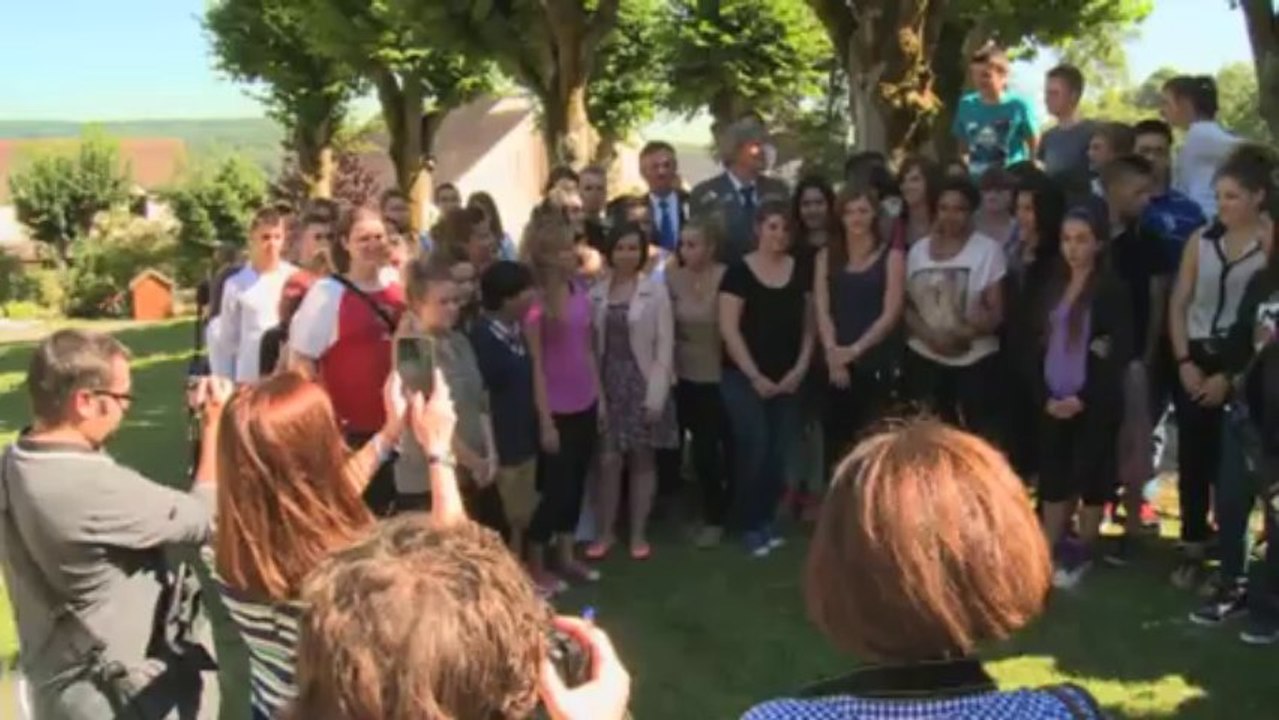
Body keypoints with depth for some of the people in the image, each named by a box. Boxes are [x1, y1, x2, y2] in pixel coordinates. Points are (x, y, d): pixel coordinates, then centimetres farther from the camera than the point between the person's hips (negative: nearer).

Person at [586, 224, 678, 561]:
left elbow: (665, 345, -7)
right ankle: (603, 533, 13)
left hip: (642, 383, -2)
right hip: (608, 384, 2)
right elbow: (592, 345, 4)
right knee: (608, 460, 1)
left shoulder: (656, 289, -4)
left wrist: (656, 394, -12)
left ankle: (639, 533, 17)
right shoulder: (597, 292, 4)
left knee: (642, 459, 7)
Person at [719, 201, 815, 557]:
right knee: (754, 449, -9)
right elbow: (729, 329, -10)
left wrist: (800, 370, -3)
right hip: (744, 377, -4)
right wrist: (755, 375, -12)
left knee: (779, 454, 2)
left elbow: (808, 327, 10)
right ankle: (750, 526, 8)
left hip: (788, 379, 4)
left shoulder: (800, 272, 7)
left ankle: (767, 521, 19)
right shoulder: (739, 271, -6)